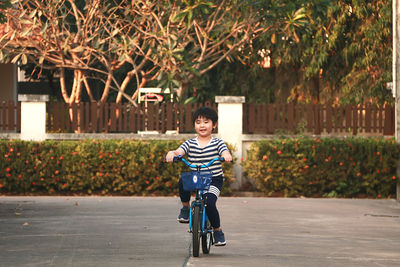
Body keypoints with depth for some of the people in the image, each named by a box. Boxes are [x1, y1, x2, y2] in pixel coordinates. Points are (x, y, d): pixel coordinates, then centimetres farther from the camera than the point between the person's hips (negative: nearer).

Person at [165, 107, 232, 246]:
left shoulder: (217, 143, 0)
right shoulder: (190, 143, 4)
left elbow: (225, 153, -16)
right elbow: (179, 152, -12)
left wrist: (226, 156, -41)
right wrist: (172, 153, -36)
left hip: (214, 180, -2)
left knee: (209, 203, -24)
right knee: (183, 181, -32)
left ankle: (218, 231, 3)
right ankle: (185, 207, -4)